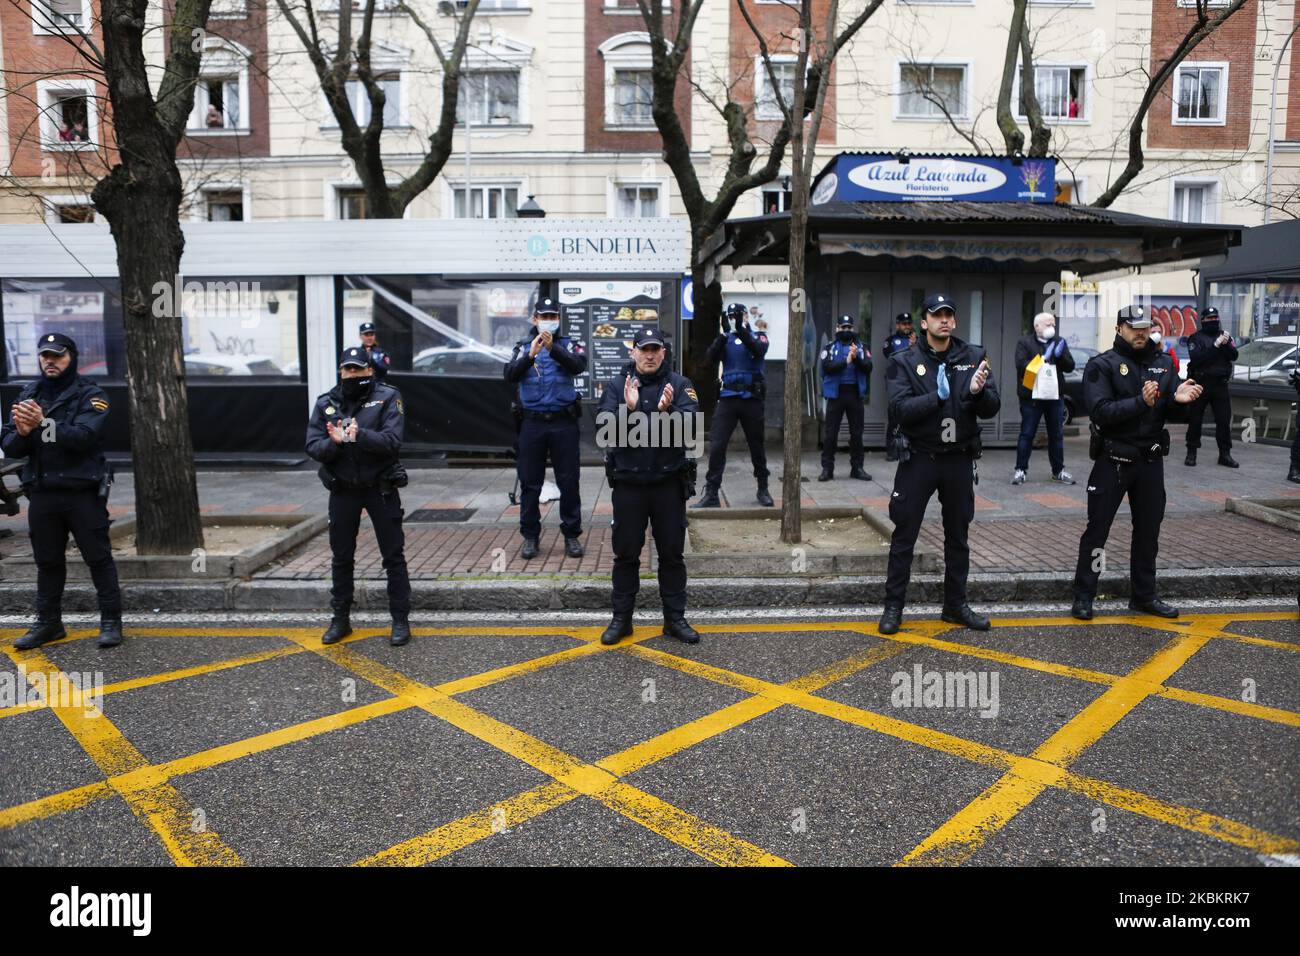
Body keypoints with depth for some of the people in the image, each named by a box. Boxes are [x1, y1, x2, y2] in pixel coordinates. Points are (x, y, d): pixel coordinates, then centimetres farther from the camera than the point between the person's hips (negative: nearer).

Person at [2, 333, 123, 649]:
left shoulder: (90, 394, -4)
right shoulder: (29, 394, 10)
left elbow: (84, 436, -20)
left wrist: (44, 424, -29)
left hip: (83, 492, -5)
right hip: (42, 493, 5)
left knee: (98, 558, -1)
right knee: (48, 562, 13)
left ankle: (111, 621, 6)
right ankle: (48, 623, 24)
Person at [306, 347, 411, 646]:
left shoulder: (387, 398, -8)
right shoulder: (326, 404, 2)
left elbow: (392, 441, -20)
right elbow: (313, 447, -6)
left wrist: (359, 435, -31)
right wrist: (334, 442, -26)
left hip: (380, 488, -3)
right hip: (343, 490, 3)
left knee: (393, 555, 3)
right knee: (341, 557, 13)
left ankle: (401, 620, 13)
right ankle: (341, 619, 27)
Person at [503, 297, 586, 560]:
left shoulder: (568, 346, 7)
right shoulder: (523, 347, 10)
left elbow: (579, 366, -14)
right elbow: (510, 375, -7)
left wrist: (553, 348, -28)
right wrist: (530, 355, -23)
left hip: (564, 422, -1)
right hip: (532, 422, 1)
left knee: (569, 481, 3)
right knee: (530, 482, 5)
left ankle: (572, 534, 14)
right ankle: (530, 535, 16)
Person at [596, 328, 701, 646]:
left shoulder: (680, 385, 1)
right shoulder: (616, 386, 3)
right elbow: (603, 426, -9)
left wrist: (668, 410, -31)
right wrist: (627, 408, -25)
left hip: (669, 482, 0)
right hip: (628, 483, 0)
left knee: (672, 552, 8)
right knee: (626, 553, 8)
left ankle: (675, 618, 20)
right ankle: (621, 619, 20)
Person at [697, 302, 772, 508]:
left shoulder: (758, 336, 7)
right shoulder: (725, 339, 10)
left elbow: (758, 351, -16)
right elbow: (710, 360, -7)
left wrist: (741, 329, -25)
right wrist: (724, 333, -16)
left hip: (751, 399, -1)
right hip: (727, 398, 1)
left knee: (756, 445, 9)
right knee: (716, 445, -7)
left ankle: (763, 490, 24)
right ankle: (711, 493, -3)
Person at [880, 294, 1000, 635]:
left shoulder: (973, 357, 2)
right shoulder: (905, 362, -5)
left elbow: (992, 408, -4)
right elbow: (902, 409, -17)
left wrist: (977, 392, -24)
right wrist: (939, 396, -27)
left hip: (959, 459, 3)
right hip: (919, 459, -3)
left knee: (958, 536, 13)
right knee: (904, 535, 3)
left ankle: (956, 605, 27)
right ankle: (893, 606, 14)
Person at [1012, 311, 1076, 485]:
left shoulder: (1058, 343, 11)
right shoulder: (1025, 343, -1)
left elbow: (1070, 366, 3)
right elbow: (1021, 365, -16)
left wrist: (1060, 355, -14)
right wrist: (1043, 359, -19)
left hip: (1055, 396, 4)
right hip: (1031, 397, -4)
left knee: (1056, 435, 11)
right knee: (1027, 434, 1)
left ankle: (1058, 470, 20)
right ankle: (1021, 469, 8)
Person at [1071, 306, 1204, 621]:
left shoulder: (1163, 363, 7)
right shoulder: (1102, 365, -7)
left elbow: (1173, 414, 5)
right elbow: (1100, 411, -19)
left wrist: (1179, 400, -17)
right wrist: (1140, 402, -30)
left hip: (1151, 461, 5)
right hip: (1113, 461, -5)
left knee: (1148, 530, 13)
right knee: (1097, 530, 2)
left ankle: (1144, 595, 26)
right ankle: (1083, 596, 11)